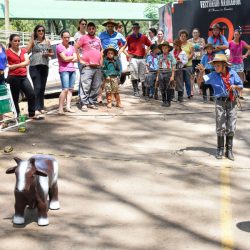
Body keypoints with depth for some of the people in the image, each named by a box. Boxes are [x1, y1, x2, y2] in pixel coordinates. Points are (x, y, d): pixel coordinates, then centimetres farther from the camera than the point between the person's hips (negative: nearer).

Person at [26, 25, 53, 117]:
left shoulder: (47, 42, 13)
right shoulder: (33, 41, 2)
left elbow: (52, 53, 19)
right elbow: (27, 51, -15)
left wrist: (48, 54, -4)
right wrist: (32, 38, -9)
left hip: (44, 66, 4)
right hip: (34, 66, -4)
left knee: (42, 87, 9)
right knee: (37, 87, -13)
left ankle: (41, 107, 18)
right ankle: (36, 108, -14)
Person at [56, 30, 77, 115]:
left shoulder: (71, 47, 19)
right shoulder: (59, 47, -1)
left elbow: (76, 59, 10)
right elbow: (65, 58, -11)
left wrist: (68, 59, -9)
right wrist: (72, 57, 5)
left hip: (72, 70, 7)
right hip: (64, 70, -6)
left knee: (71, 89, 3)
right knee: (65, 89, -14)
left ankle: (68, 106, 7)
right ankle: (60, 109, -14)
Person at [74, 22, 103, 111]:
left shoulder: (98, 39, 18)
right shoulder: (83, 38, 0)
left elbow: (101, 50, 31)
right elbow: (75, 48, -5)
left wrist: (101, 60, 18)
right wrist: (80, 59, -9)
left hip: (97, 67, 6)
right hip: (87, 66, -6)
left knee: (96, 87, 8)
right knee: (85, 86, -10)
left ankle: (92, 102, 18)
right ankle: (84, 103, -6)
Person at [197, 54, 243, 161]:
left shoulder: (232, 73, -1)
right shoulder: (213, 75, -3)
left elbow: (241, 86, 5)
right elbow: (201, 80, -12)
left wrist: (235, 86, -16)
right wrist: (202, 72, -29)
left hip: (232, 102, 1)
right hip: (221, 102, -1)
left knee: (231, 128, 5)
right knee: (221, 127, 3)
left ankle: (229, 150, 17)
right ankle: (220, 150, 16)